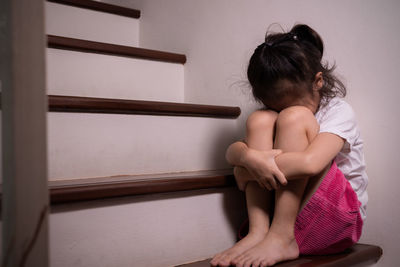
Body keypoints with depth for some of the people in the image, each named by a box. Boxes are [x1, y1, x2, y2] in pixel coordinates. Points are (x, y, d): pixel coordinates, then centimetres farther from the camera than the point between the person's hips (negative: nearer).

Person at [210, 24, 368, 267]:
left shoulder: (340, 112, -8)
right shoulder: (271, 114, 9)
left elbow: (310, 163, -28)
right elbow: (231, 151, -4)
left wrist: (244, 171, -19)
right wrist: (249, 158, -29)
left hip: (336, 217, -4)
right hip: (287, 209, 5)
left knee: (294, 118, -23)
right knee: (259, 120, -14)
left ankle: (281, 238, -26)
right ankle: (258, 231, -24)